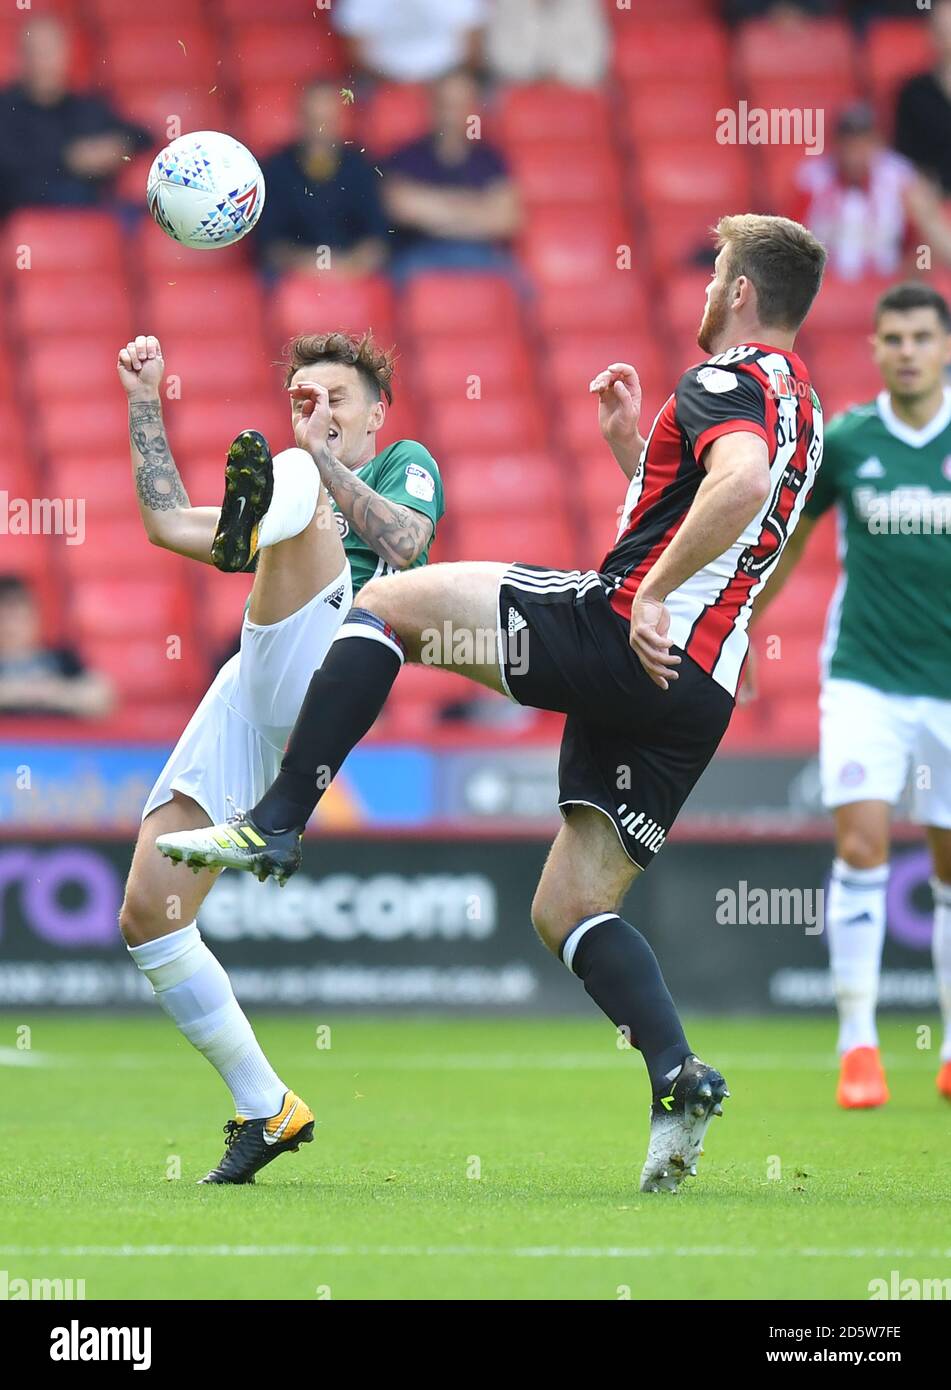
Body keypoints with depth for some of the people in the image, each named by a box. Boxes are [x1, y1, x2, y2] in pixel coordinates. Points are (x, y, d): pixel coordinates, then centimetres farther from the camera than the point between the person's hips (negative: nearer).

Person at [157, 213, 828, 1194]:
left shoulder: (729, 380, -6)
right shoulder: (793, 403, 25)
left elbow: (740, 484, -29)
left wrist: (651, 597, -25)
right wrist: (632, 446, 28)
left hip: (614, 636, -9)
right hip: (697, 690, 9)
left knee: (387, 603, 3)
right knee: (569, 911, 12)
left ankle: (276, 825, -5)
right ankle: (678, 1080, -8)